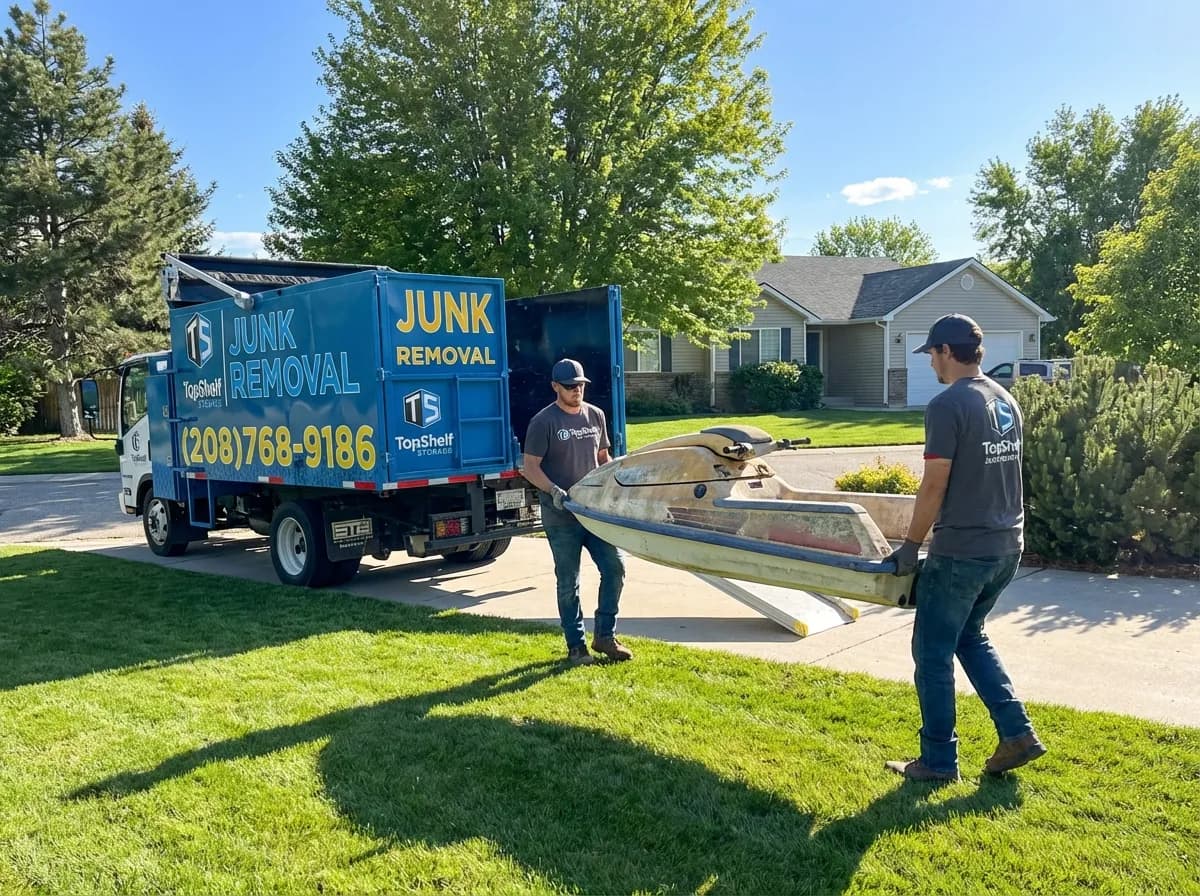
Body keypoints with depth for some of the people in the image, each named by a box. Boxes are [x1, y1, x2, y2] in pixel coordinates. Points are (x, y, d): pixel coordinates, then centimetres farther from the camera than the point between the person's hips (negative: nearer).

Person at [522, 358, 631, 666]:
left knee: (614, 568, 0)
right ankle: (576, 646, 14)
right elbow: (531, 467, -10)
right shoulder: (544, 422, -7)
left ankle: (605, 636, 14)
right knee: (568, 582, 4)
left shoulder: (595, 415, 10)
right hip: (561, 516, -5)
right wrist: (554, 490, -25)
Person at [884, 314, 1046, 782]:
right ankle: (1017, 733, 20)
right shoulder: (1006, 401, 10)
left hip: (961, 551, -8)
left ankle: (938, 762, 14)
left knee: (933, 653, 5)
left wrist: (911, 545, -7)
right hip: (1007, 546, 8)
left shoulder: (948, 405, -15)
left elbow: (934, 486, -17)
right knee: (970, 636, 24)